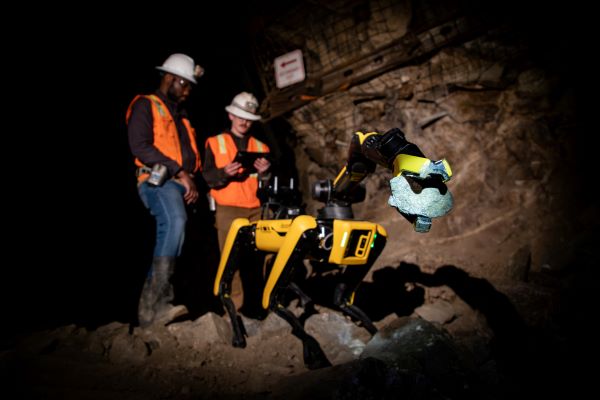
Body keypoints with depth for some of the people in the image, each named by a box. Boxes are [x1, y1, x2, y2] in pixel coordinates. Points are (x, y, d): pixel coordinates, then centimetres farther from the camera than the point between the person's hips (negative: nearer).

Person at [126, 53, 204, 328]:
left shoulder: (180, 115, 30)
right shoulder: (145, 105, 4)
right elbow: (140, 146, -12)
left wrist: (191, 181, 14)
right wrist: (179, 172, -16)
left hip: (180, 184, 9)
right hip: (158, 181, -9)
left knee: (169, 235, 2)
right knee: (175, 221, -34)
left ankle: (151, 308, 6)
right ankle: (155, 303, -37)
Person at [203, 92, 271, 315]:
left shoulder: (261, 147, 21)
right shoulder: (215, 143, 13)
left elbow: (267, 185, 14)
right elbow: (208, 178, 1)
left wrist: (264, 172, -7)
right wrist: (224, 173, -18)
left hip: (255, 209, 3)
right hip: (228, 208, -2)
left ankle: (256, 302, 2)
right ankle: (236, 305, -7)